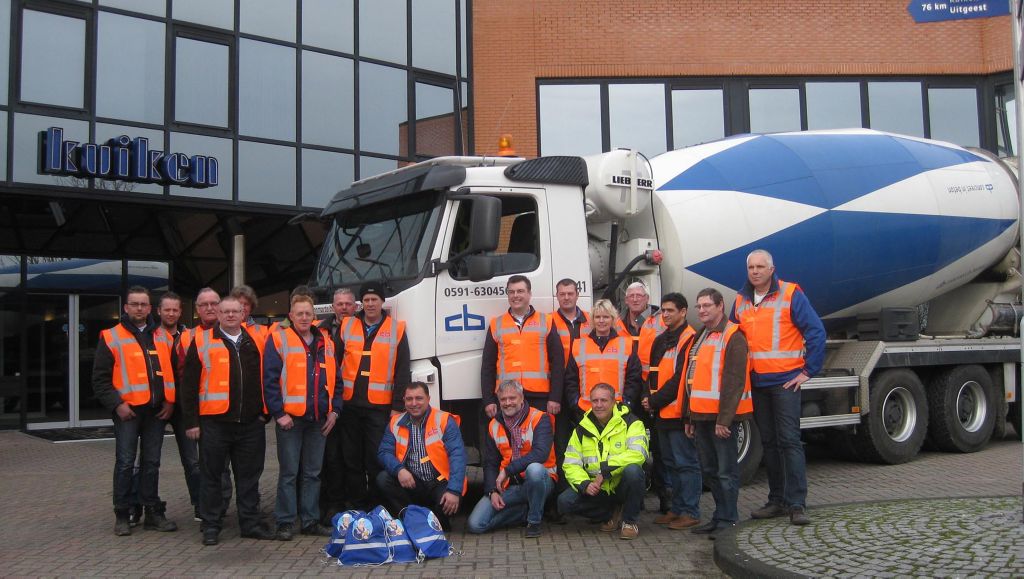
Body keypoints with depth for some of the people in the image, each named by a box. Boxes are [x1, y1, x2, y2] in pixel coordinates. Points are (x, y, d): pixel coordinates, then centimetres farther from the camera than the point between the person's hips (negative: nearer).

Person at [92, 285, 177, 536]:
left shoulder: (161, 338, 13)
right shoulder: (111, 337, 1)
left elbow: (172, 372, 16)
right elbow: (100, 378, -2)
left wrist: (170, 401, 4)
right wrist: (116, 404, -12)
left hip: (157, 411, 4)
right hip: (127, 411, -3)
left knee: (151, 463, 9)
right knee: (125, 463, 0)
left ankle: (153, 512, 16)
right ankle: (122, 515, 10)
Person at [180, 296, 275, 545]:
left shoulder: (255, 342, 10)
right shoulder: (202, 341, 0)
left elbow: (265, 378, 16)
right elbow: (189, 383, -1)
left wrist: (264, 411, 9)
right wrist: (191, 421, -4)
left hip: (250, 422, 3)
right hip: (214, 422, -3)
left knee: (249, 476, 10)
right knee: (212, 476, 6)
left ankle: (251, 523, 20)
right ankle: (211, 526, 17)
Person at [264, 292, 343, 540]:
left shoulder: (325, 342, 13)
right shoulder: (278, 340, -3)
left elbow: (335, 378, 16)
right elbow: (270, 379, -8)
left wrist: (334, 410, 7)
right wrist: (278, 413, -12)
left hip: (319, 418, 5)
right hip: (290, 418, -5)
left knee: (313, 473, 10)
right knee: (288, 473, 1)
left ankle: (311, 521, 18)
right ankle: (285, 522, 9)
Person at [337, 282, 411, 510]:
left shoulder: (396, 329, 3)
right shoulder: (346, 326, 9)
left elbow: (402, 371, 1)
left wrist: (397, 406, -3)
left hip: (380, 406, -2)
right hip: (349, 404, 2)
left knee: (376, 460, 2)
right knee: (351, 459, 7)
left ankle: (375, 508, 14)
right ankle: (357, 507, 17)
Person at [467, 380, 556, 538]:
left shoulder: (539, 418, -10)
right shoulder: (494, 425, 7)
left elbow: (541, 453, -25)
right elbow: (490, 464, 10)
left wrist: (507, 470, -25)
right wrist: (492, 491, -6)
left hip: (539, 480, -4)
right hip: (508, 486, 4)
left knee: (534, 468, -41)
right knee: (474, 524, -13)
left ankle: (534, 520, -16)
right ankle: (527, 510, 5)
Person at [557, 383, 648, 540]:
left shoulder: (631, 423, -7)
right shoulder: (582, 429, 6)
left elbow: (638, 454, -24)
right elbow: (570, 464, 2)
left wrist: (606, 470, -27)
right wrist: (584, 484, -17)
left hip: (622, 486, -3)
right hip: (595, 489, 4)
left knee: (633, 470, -35)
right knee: (564, 502, -19)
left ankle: (630, 521, -10)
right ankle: (613, 514, 6)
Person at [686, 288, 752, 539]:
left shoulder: (733, 337, -9)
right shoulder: (700, 338, 18)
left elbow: (735, 381, -16)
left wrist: (724, 419, -20)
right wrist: (690, 418, 19)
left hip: (721, 417, -9)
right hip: (701, 416, 9)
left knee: (726, 471, -3)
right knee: (709, 470, 14)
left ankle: (727, 521, 4)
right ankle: (721, 516, 24)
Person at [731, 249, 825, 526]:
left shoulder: (791, 294, -6)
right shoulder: (741, 301, 10)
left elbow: (816, 331, -9)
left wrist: (808, 371, -11)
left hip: (785, 381, -5)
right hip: (756, 383, 5)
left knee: (789, 441, -8)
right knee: (768, 443, 10)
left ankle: (797, 503, -4)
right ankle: (777, 500, 19)